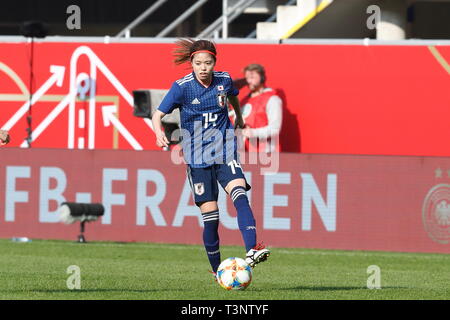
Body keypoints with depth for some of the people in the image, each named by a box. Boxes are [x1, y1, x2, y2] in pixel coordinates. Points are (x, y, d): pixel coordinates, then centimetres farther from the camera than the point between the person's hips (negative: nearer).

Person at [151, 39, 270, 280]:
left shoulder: (224, 80, 1)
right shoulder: (182, 87, -9)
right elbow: (157, 115, -7)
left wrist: (239, 117, 41)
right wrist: (159, 133, -28)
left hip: (224, 153, 2)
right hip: (198, 158, -2)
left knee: (240, 195, -24)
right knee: (209, 215, -4)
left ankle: (251, 250, -39)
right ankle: (217, 270, 12)